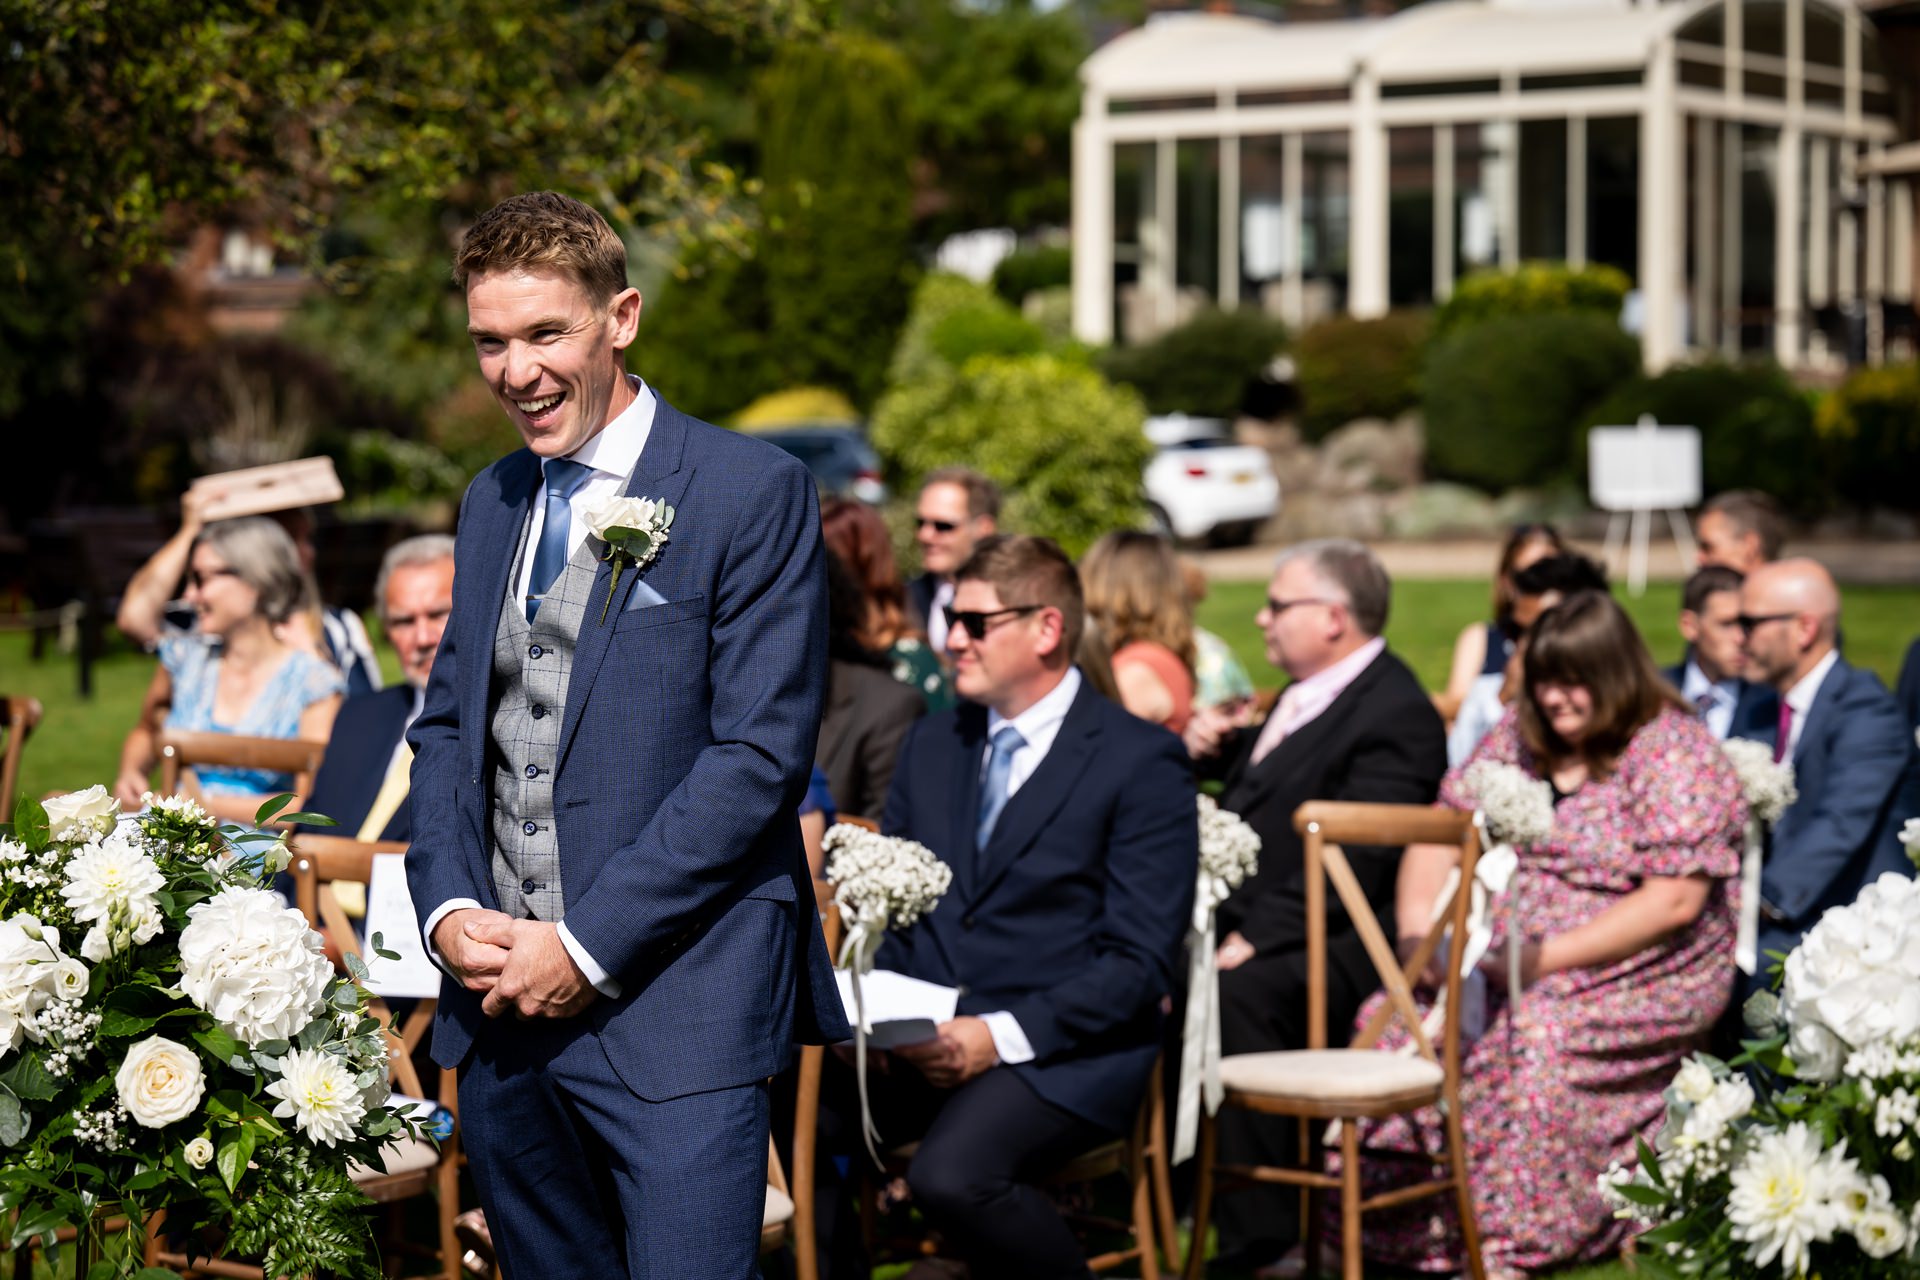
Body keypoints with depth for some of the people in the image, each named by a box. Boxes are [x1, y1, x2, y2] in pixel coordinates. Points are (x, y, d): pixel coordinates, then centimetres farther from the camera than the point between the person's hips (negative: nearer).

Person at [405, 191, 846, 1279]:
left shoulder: (752, 492, -7)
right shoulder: (493, 503, 15)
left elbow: (761, 754, -13)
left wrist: (588, 946, -15)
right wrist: (447, 909, 0)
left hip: (673, 1004, -6)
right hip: (499, 997, 6)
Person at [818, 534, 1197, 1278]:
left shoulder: (1140, 762, -3)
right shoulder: (932, 744, 17)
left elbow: (1140, 962, -9)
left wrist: (1001, 1036, -19)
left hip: (1062, 1050, -5)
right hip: (921, 1038, 5)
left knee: (951, 1175, -33)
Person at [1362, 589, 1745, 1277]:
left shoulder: (1674, 751, -7)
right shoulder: (1520, 735, 12)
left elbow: (1675, 900, -15)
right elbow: (1442, 828, 13)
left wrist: (1550, 957, -20)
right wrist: (1416, 929, -7)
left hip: (1642, 976, -6)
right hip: (1502, 960, 6)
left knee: (1538, 1033, -35)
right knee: (1398, 1019, -18)